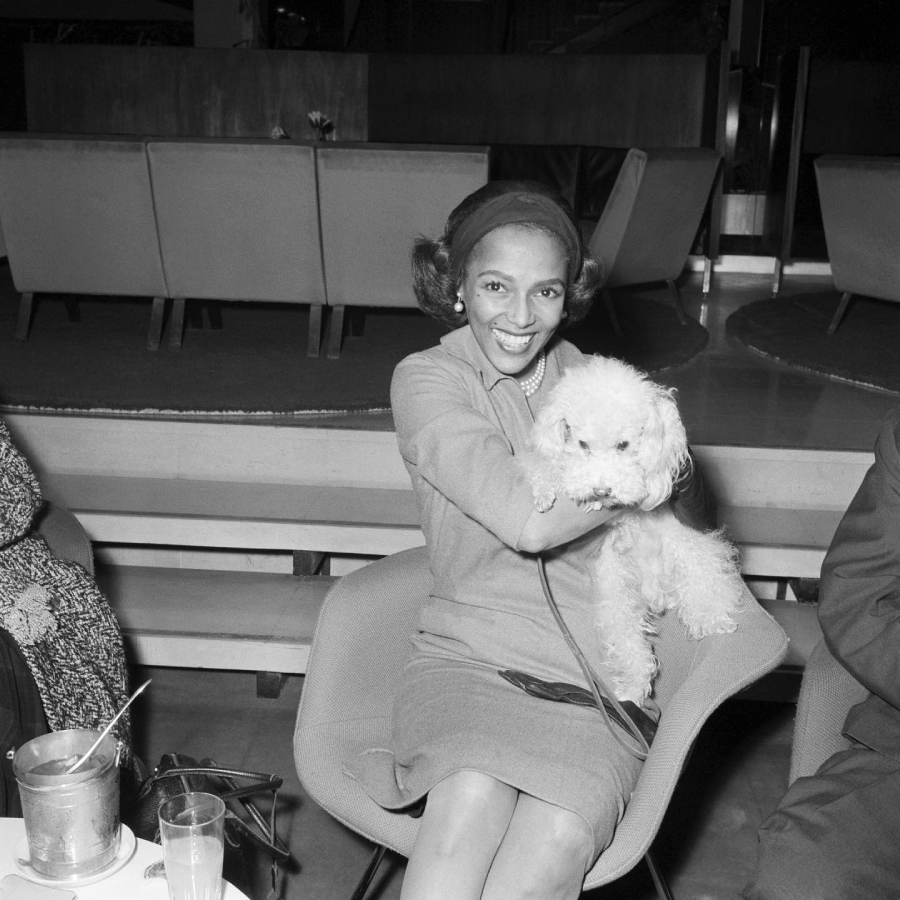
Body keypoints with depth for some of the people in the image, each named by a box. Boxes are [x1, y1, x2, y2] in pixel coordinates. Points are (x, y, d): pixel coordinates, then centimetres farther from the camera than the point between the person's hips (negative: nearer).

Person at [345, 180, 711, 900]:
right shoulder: (426, 380, -1)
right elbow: (526, 519, -16)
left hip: (598, 677, 3)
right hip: (465, 656, -2)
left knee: (556, 836, -26)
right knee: (472, 796, -33)